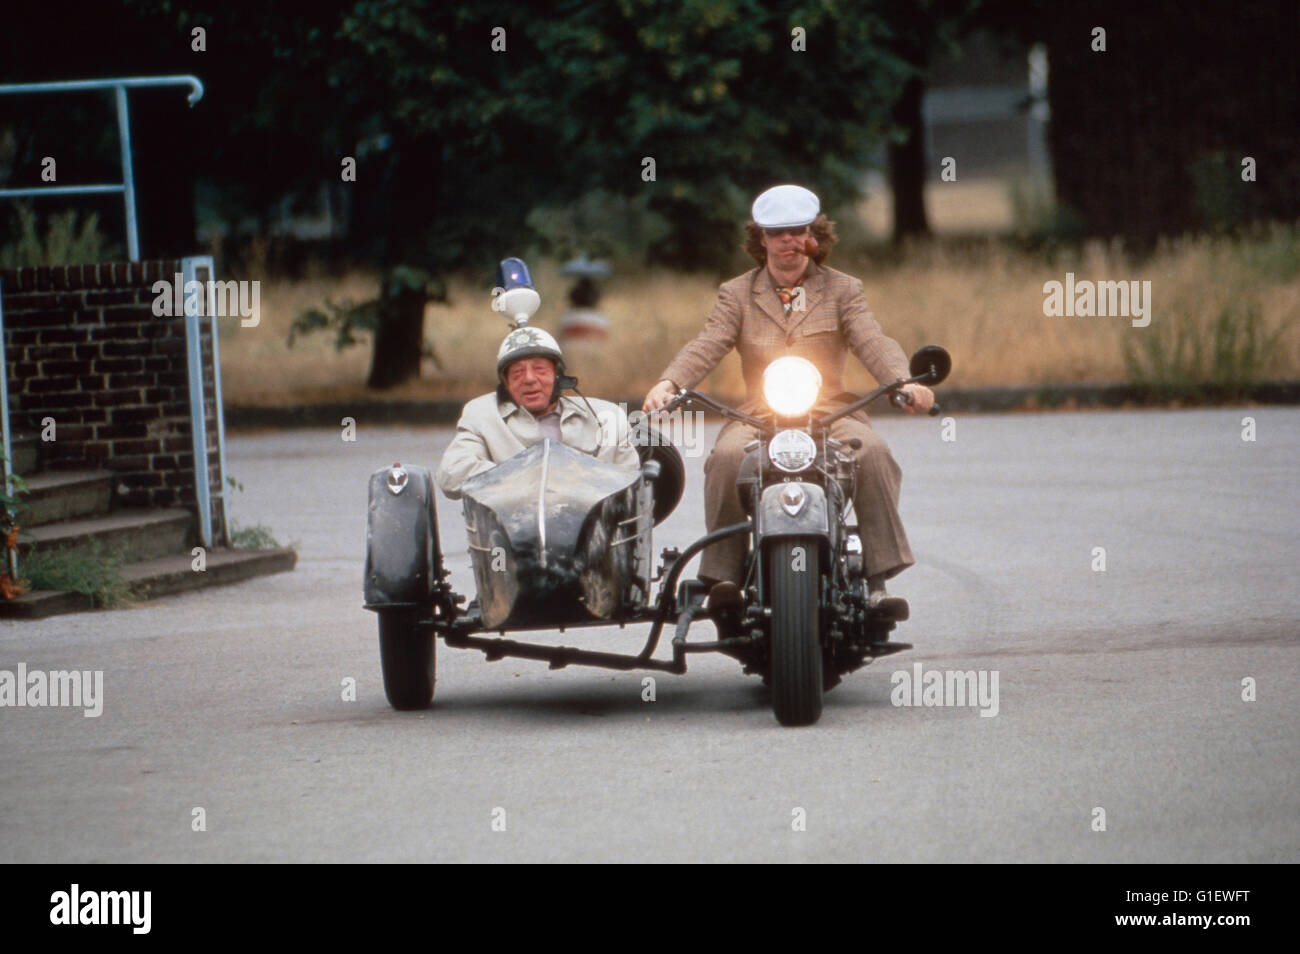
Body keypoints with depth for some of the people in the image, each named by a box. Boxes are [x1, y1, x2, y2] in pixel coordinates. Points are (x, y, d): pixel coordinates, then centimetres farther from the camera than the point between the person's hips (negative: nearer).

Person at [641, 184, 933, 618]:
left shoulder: (842, 290, 13)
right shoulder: (737, 294, 14)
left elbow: (874, 343, -4)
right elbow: (705, 346, -1)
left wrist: (904, 382, -26)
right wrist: (668, 383, -23)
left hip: (831, 414, 0)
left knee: (873, 452, -30)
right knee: (726, 457, -32)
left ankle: (878, 580, -30)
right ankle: (722, 573, -26)